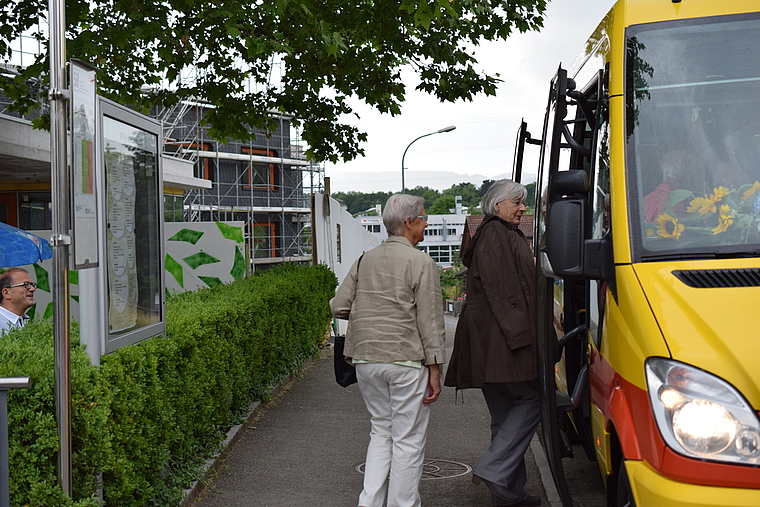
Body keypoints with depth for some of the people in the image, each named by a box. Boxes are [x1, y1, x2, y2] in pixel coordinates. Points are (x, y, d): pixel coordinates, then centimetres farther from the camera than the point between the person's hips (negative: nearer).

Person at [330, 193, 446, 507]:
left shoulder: (364, 261, 8)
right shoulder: (421, 263, -9)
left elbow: (338, 306, 8)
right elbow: (430, 321, -11)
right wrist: (435, 370, -8)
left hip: (366, 361, 6)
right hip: (406, 362, -6)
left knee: (381, 431, 17)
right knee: (408, 439, 4)